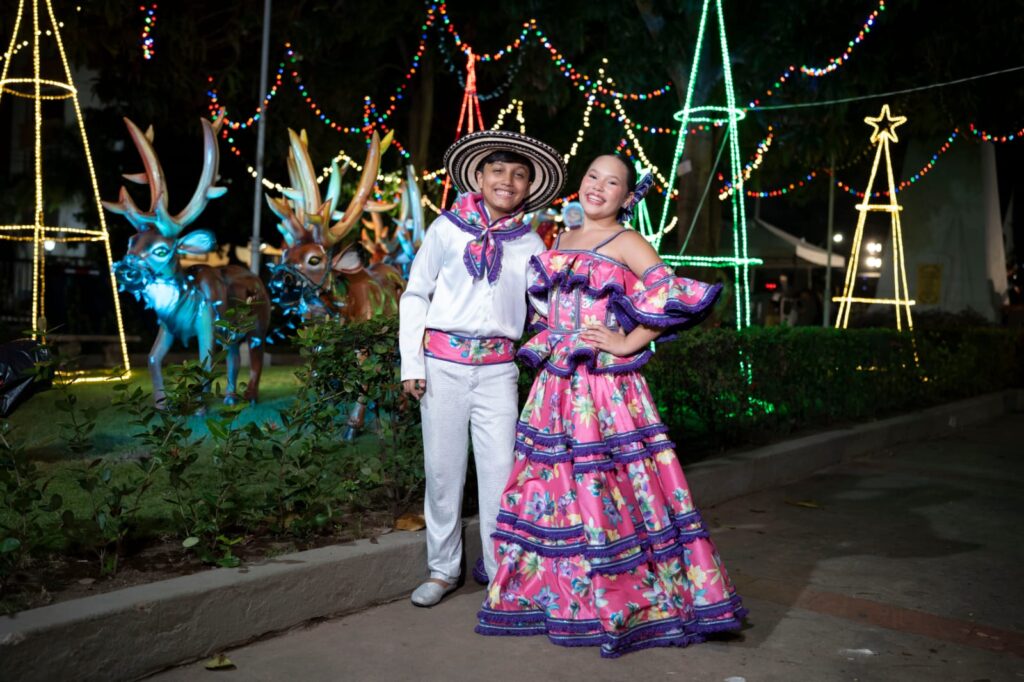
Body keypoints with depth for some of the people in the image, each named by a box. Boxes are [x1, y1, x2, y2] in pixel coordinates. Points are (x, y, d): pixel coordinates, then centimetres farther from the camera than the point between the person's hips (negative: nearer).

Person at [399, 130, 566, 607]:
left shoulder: (529, 244, 8)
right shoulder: (448, 228, 3)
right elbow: (415, 295, 5)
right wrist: (412, 362, -1)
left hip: (497, 370, 1)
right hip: (443, 364, -1)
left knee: (500, 470, 0)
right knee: (443, 469, 6)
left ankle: (501, 571, 15)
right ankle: (443, 570, 21)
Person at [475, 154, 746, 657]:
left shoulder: (627, 243, -3)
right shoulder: (562, 241, 16)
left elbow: (675, 297, -15)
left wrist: (628, 344, -14)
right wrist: (549, 342, 15)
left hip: (605, 386, -6)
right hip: (556, 383, 7)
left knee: (604, 487, -5)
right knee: (551, 482, 8)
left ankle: (629, 600, 8)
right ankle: (549, 591, 22)